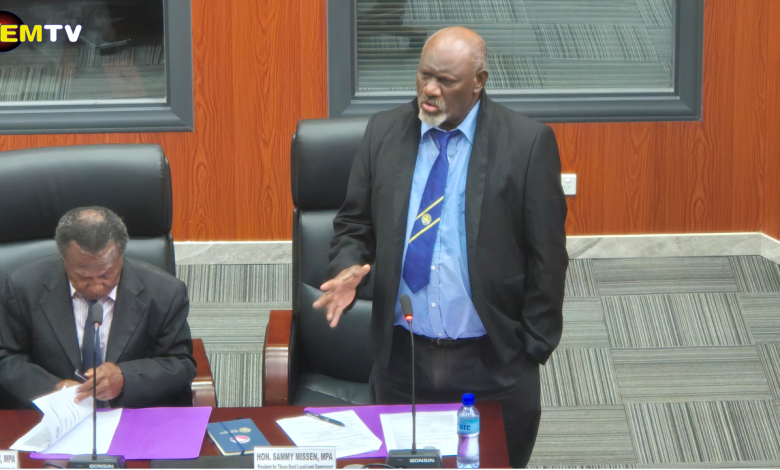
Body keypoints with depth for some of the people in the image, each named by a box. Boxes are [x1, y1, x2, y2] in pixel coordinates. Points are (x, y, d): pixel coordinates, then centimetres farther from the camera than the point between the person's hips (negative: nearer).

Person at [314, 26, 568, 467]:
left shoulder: (527, 142, -9)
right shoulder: (384, 132, 2)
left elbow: (546, 256, -5)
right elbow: (355, 225, 10)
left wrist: (534, 347, -4)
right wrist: (348, 268, -11)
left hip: (492, 364, -3)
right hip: (402, 359, 3)